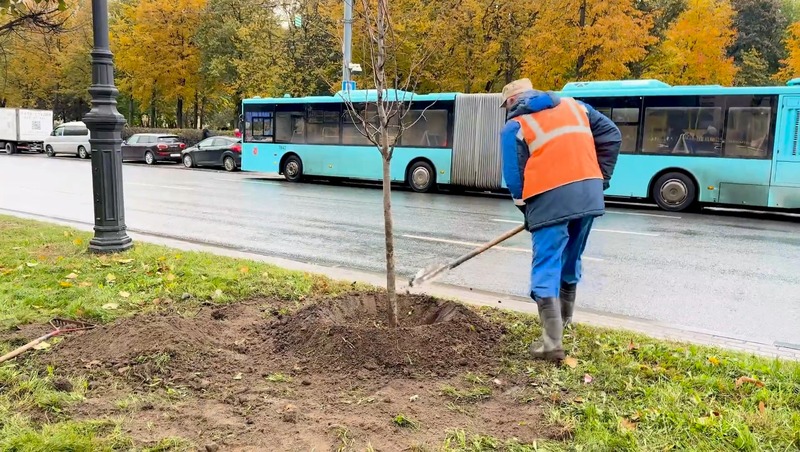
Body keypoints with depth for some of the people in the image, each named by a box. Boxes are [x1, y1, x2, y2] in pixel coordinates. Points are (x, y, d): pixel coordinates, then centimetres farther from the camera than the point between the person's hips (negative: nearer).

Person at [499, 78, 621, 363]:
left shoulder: (514, 126, 5)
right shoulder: (573, 106, 19)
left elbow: (514, 178, 1)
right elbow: (612, 135, 16)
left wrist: (528, 213, 12)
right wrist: (601, 177, 18)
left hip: (550, 199, -5)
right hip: (589, 194, 6)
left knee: (546, 269, -1)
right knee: (571, 261, 21)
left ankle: (552, 344, -7)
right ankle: (562, 322, 38)